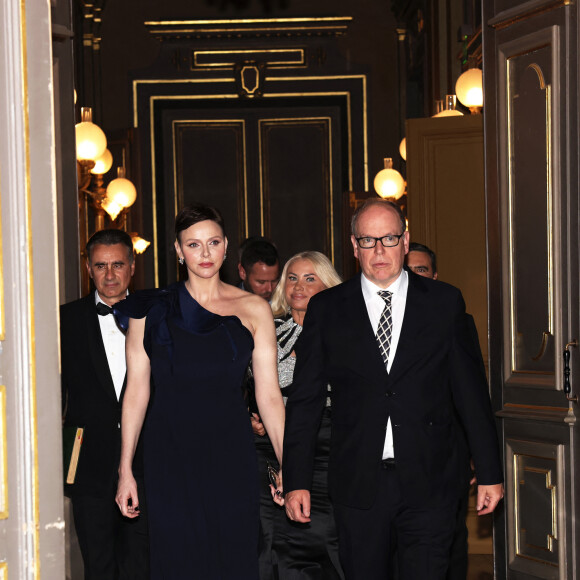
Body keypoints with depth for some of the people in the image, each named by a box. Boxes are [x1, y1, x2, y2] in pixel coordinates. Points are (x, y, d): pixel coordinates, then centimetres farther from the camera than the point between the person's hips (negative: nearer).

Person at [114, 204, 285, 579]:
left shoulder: (253, 310, 4)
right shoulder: (152, 310, 4)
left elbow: (269, 393, 1)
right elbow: (137, 390, 4)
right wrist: (126, 470, 2)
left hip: (231, 456, 0)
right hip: (170, 457, 0)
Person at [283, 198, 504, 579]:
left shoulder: (444, 302, 5)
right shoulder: (326, 309, 5)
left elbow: (471, 391, 6)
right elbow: (305, 400, 5)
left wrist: (489, 473, 4)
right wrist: (297, 482, 0)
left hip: (430, 481, -1)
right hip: (358, 484, 1)